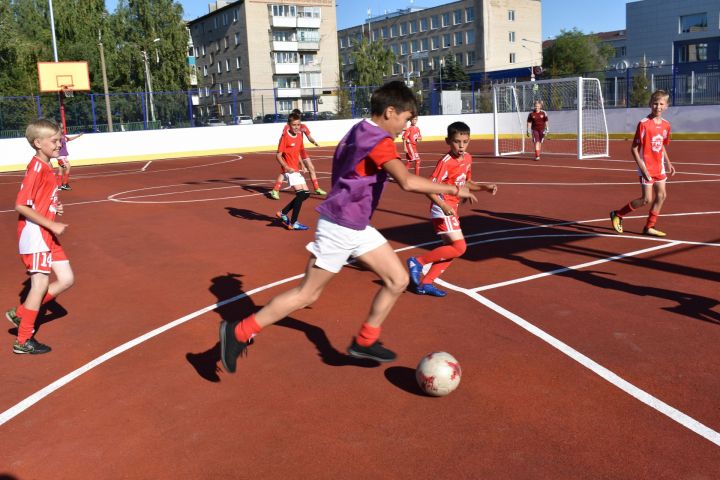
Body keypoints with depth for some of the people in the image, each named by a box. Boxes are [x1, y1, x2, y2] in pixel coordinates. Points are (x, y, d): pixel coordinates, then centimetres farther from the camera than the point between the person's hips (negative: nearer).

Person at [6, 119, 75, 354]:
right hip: (34, 234, -9)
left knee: (66, 279, 8)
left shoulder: (47, 167, 11)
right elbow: (21, 205, -21)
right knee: (41, 284, -2)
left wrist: (55, 207, 3)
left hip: (48, 234, 9)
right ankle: (23, 341, 12)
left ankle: (21, 313, 22)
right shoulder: (36, 168, -17)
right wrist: (52, 225, -20)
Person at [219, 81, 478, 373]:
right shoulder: (379, 140, -19)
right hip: (339, 227, -10)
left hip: (358, 228, 10)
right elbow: (407, 182, -31)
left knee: (398, 280, 8)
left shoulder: (360, 131, 11)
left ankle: (365, 342, 20)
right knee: (307, 294, -1)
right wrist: (453, 189, -22)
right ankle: (239, 332, 10)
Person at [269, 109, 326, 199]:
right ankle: (275, 190, -13)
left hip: (301, 150, 5)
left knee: (311, 168, 6)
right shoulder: (287, 127, -11)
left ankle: (317, 189, 20)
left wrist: (314, 142, -22)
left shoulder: (303, 127, 1)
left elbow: (309, 137, 0)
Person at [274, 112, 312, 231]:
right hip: (289, 170, -8)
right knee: (300, 193, -18)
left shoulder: (299, 136, 9)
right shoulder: (285, 136, -13)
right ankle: (293, 223, -11)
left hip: (296, 170, 8)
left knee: (306, 193, 10)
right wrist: (286, 167, -26)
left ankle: (283, 213, 19)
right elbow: (278, 155, -14)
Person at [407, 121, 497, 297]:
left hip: (451, 208, 9)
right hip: (443, 209, -9)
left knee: (451, 249, 11)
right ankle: (418, 261, -5)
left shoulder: (467, 158, 6)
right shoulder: (445, 162, -19)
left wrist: (485, 187, 6)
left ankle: (425, 283, 17)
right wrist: (443, 206, -36)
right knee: (459, 247, -14)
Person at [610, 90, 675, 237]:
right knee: (647, 199, -6)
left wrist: (668, 164, 10)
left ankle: (649, 227, 17)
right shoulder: (644, 124, -16)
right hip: (646, 168, -7)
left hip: (659, 167, 7)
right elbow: (634, 149, -14)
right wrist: (643, 168, -19)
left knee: (661, 196, 6)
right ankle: (617, 215, 11)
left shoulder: (666, 125, 4)